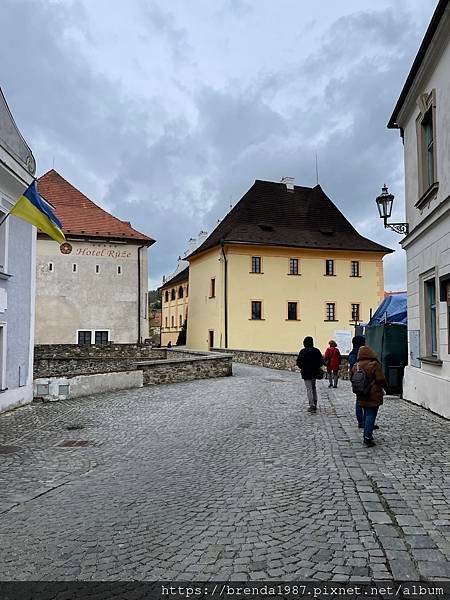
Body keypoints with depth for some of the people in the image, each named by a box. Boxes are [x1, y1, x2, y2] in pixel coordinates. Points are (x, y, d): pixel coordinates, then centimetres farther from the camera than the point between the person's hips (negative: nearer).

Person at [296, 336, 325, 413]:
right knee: (313, 388, 19)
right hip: (315, 372, 5)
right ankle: (315, 404, 23)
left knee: (309, 389, -1)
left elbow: (298, 362, -13)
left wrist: (302, 368, 5)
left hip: (306, 373, -5)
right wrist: (316, 367, 14)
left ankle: (312, 406, -4)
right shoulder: (317, 351, 0)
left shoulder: (303, 351, -14)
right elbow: (321, 361, 3)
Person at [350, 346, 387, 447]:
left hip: (361, 397, 6)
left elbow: (352, 380, 10)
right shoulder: (374, 365, -15)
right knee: (371, 415, -4)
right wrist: (385, 386, 7)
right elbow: (381, 379, -14)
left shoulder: (355, 366, 3)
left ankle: (367, 434, 26)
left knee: (366, 414, 19)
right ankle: (367, 436, -12)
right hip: (373, 396, -6)